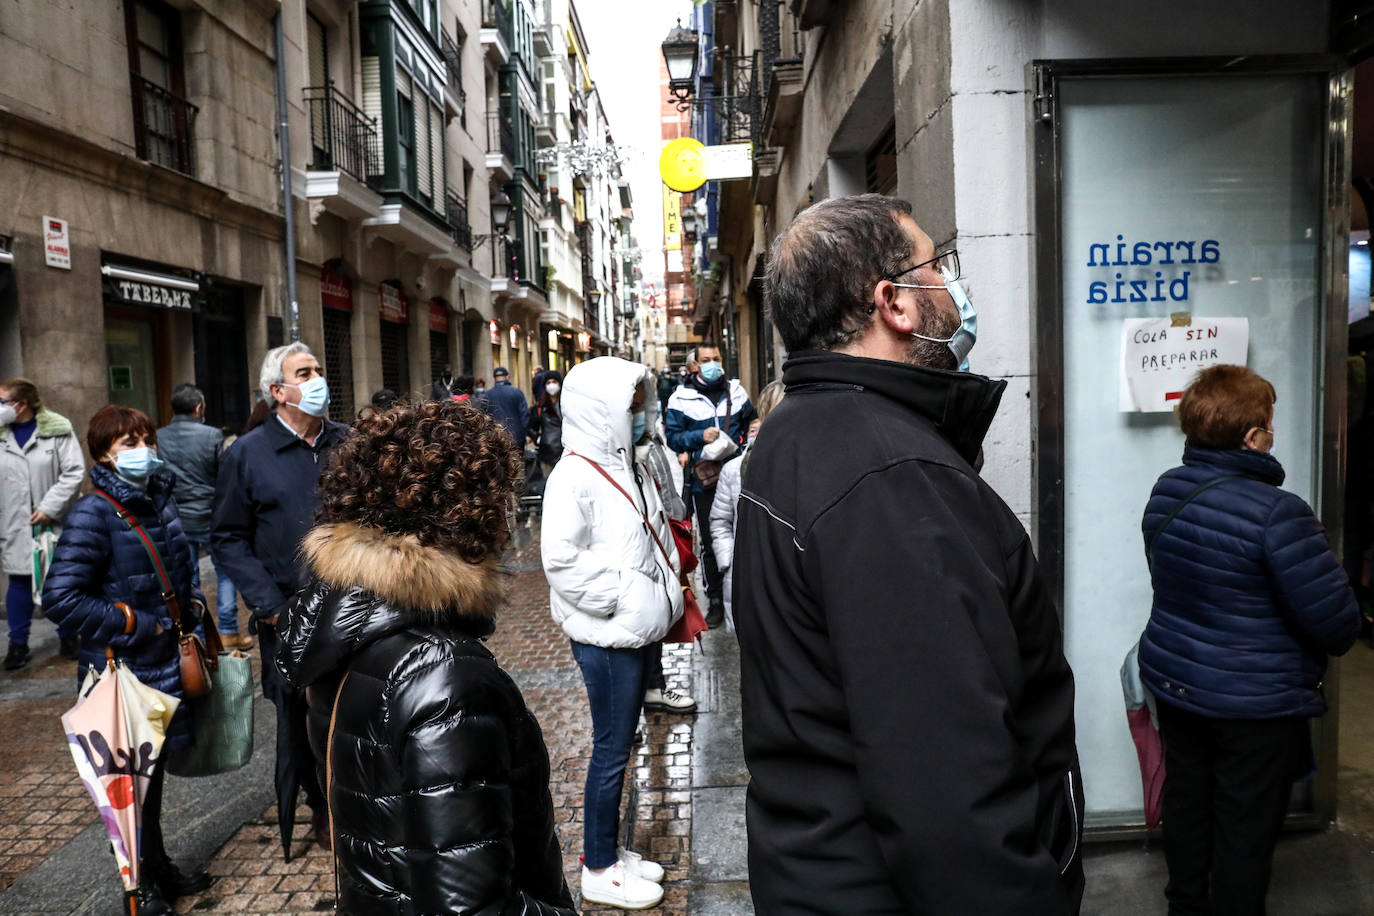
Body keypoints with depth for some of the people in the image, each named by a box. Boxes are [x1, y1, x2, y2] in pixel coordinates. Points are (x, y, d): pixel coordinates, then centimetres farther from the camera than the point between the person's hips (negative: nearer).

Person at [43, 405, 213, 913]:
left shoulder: (159, 499, 5)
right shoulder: (93, 513, -17)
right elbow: (60, 598, -22)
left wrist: (188, 599, 7)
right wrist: (134, 625, -18)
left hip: (164, 664, 7)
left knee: (155, 768, 20)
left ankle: (160, 869, 37)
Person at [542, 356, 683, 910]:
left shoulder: (624, 467, 12)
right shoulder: (574, 478, -16)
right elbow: (562, 563, -22)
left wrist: (663, 602, 12)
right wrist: (622, 599, -18)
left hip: (635, 632, 9)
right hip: (606, 636, -8)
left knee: (620, 744, 17)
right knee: (611, 750, 2)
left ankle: (609, 852, 31)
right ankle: (598, 872, 18)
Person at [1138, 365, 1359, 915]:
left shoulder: (1166, 490, -4)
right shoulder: (1276, 513, -26)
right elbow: (1335, 618, -21)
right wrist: (1338, 640, 1)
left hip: (1173, 683, 7)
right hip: (1256, 704, -7)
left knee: (1186, 802, 22)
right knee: (1246, 828, 10)